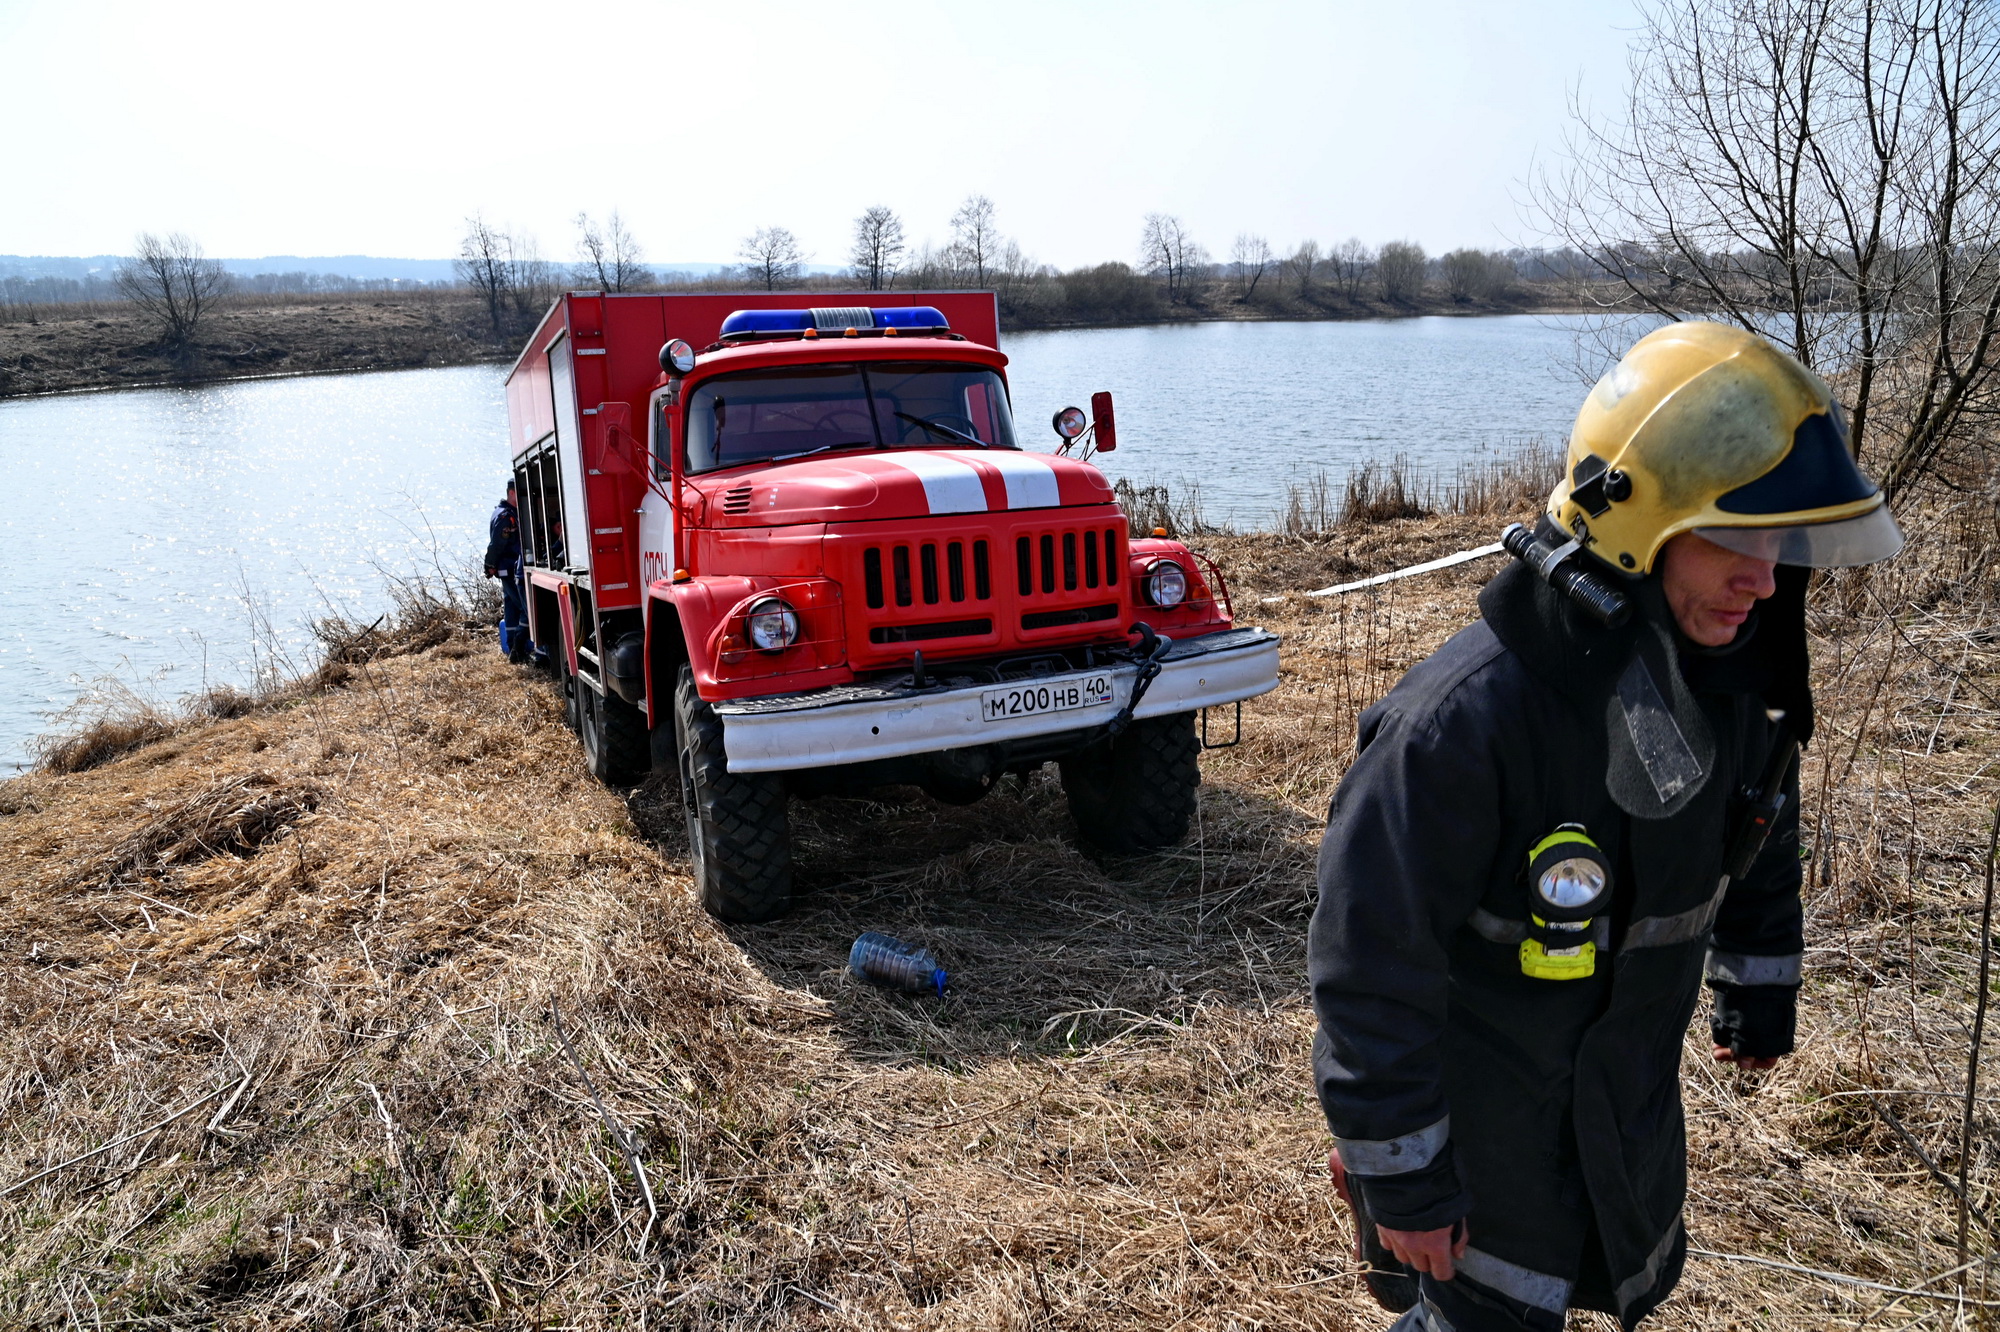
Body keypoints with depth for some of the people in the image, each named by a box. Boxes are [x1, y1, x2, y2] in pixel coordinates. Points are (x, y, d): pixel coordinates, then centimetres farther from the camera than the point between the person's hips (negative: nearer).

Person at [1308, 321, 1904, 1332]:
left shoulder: (1735, 680, -11)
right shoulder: (1468, 717, -34)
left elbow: (1760, 844, 11)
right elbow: (1373, 964, -27)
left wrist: (1759, 993, 22)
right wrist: (1401, 1175, -21)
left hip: (1632, 1092, 7)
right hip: (1483, 1112, -7)